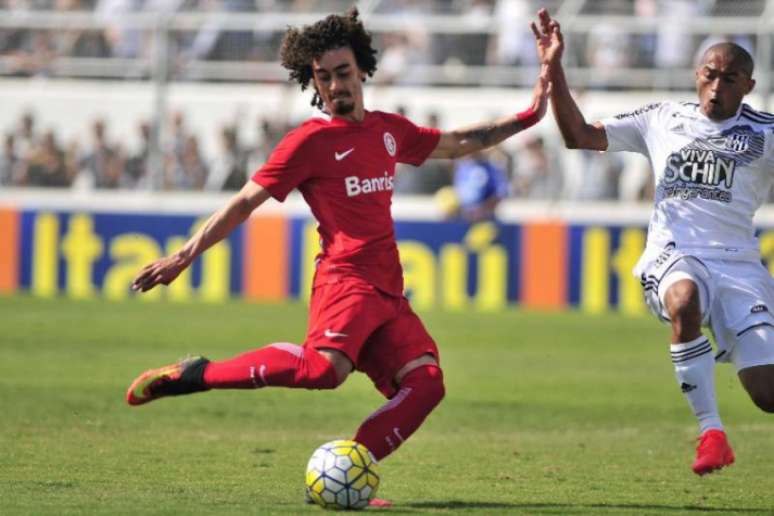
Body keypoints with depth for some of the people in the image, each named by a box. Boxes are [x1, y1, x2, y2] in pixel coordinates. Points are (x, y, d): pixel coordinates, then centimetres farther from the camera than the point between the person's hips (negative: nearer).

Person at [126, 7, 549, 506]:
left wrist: (524, 119, 28)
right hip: (346, 278, -7)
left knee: (425, 382, -15)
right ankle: (195, 374, -22)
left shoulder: (390, 129, 18)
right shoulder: (310, 141, -1)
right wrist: (184, 256, -5)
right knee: (326, 366, -34)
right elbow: (244, 203, -1)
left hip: (388, 290, 7)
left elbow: (456, 143, 33)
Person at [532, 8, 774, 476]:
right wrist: (554, 69, 10)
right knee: (684, 300, -40)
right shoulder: (663, 120, 15)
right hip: (673, 254, 0)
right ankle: (711, 433, -32)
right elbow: (579, 135, 18)